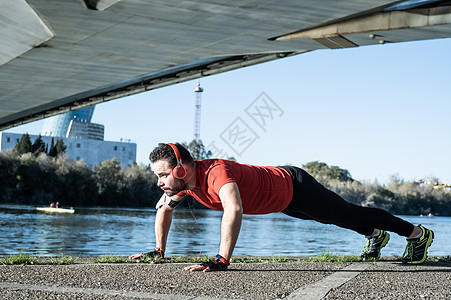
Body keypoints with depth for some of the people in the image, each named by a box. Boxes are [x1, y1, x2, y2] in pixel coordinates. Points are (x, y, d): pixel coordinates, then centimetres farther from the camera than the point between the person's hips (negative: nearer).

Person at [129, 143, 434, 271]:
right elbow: (164, 208, 6)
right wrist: (159, 251, 3)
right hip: (284, 201, 8)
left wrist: (221, 260, -58)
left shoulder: (215, 173, -41)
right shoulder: (184, 179, -13)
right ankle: (376, 235, 59)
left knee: (349, 214, 9)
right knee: (338, 218, 31)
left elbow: (234, 210, -58)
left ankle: (418, 233, 30)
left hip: (294, 188, -8)